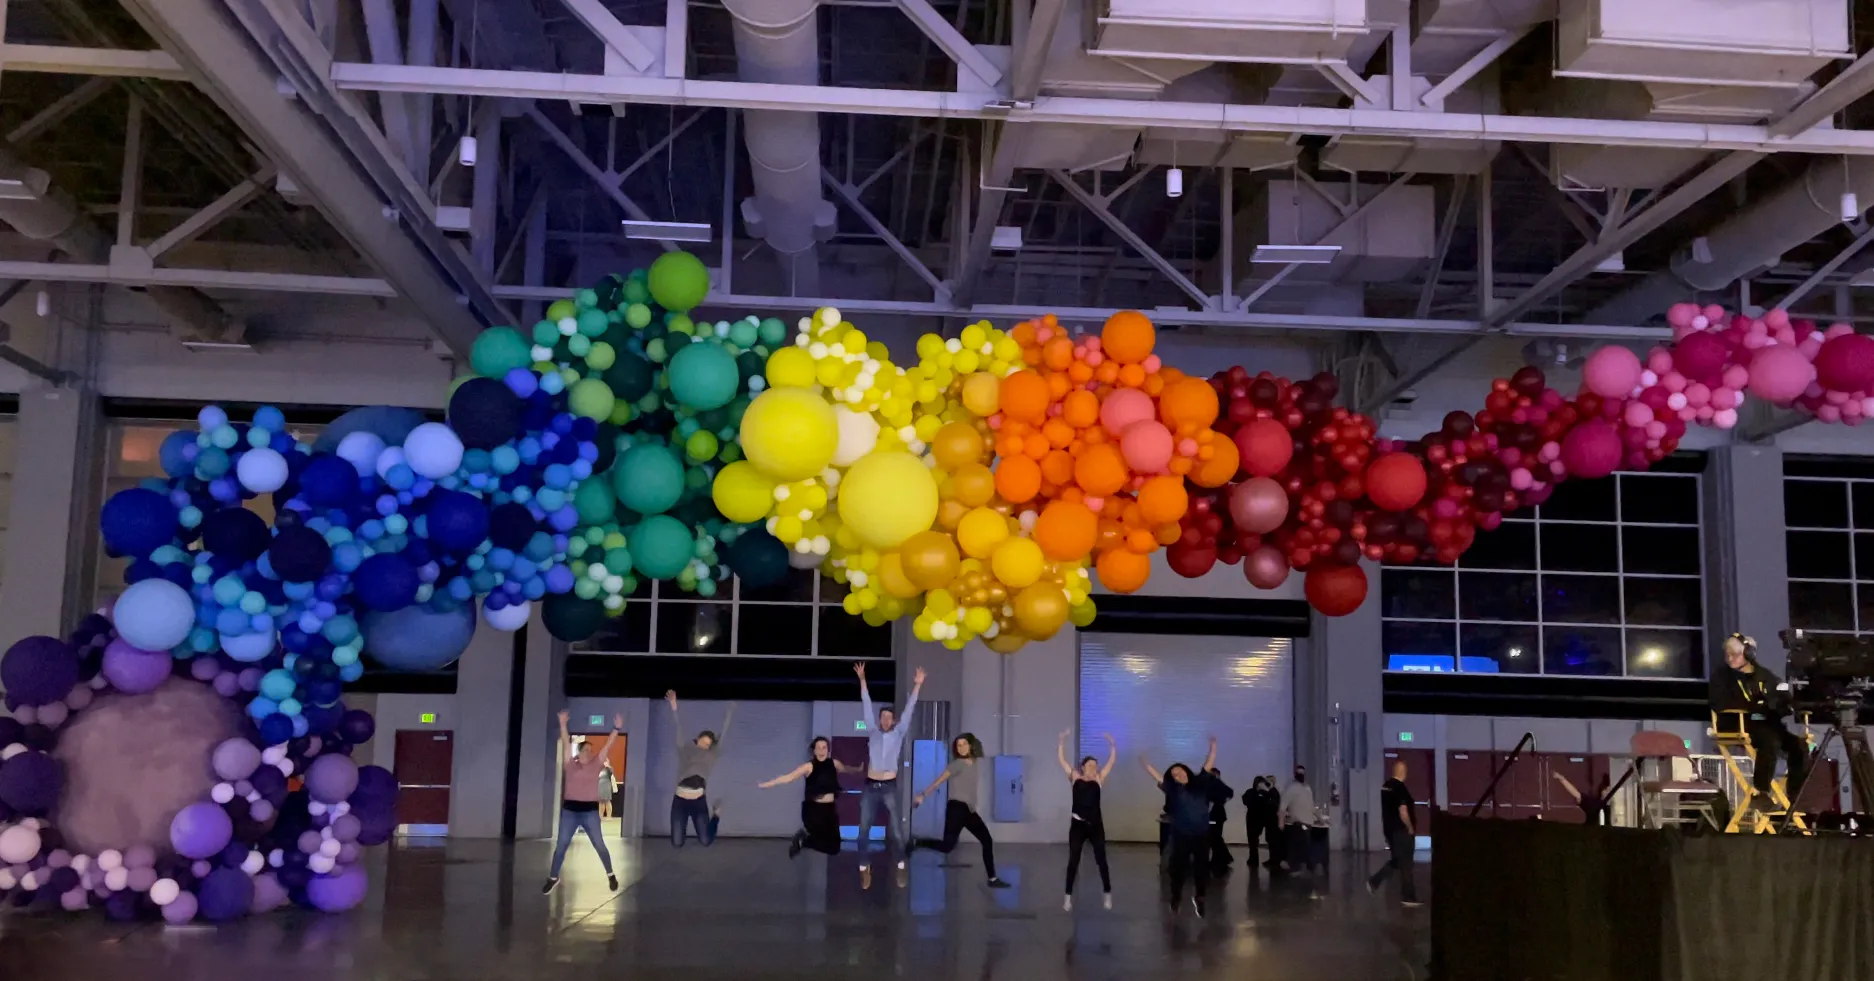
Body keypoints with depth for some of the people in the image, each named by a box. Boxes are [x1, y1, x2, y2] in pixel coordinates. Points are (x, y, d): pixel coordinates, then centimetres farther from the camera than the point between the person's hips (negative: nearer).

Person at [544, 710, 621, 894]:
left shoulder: (595, 764, 4)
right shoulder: (570, 764, 3)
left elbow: (607, 746, -1)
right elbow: (566, 743, -4)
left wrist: (616, 728, -10)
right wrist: (563, 723, -13)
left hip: (590, 811, 0)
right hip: (570, 810, 0)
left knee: (599, 845, 5)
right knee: (561, 846, 4)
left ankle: (610, 875, 18)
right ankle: (553, 878, 16)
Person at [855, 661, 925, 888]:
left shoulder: (898, 733, 6)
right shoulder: (873, 732, 8)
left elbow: (908, 710, 0)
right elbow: (867, 706, 6)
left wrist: (917, 686, -6)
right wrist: (862, 681, 2)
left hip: (889, 787, -1)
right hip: (870, 787, 1)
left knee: (895, 830, 1)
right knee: (864, 829, -1)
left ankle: (900, 867, 12)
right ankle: (864, 869, 6)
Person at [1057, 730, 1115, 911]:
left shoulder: (1099, 779, 7)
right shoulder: (1075, 778, 5)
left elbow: (1112, 760, 5)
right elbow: (1061, 758, 2)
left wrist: (1111, 743, -5)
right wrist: (1063, 740, -6)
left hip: (1095, 825, 1)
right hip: (1078, 824, -1)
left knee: (1101, 860, 6)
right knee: (1073, 861, 2)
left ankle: (1107, 894, 18)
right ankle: (1068, 897, 8)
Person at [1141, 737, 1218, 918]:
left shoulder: (1200, 783, 5)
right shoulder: (1173, 789, 2)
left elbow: (1208, 766, 8)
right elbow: (1157, 776, 2)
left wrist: (1213, 748, 3)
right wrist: (1145, 764, -3)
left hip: (1202, 834, 1)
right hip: (1182, 835, -1)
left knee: (1201, 866, 6)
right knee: (1179, 866, 8)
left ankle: (1199, 897, 20)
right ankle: (1176, 896, 24)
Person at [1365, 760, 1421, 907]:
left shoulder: (1385, 786, 7)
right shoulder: (1400, 788, -20)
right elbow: (1403, 813, -23)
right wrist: (1411, 829, -10)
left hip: (1390, 830, 8)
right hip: (1401, 831, -8)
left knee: (1396, 861, 19)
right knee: (1405, 865, 0)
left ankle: (1374, 881, 14)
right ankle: (1408, 897, 6)